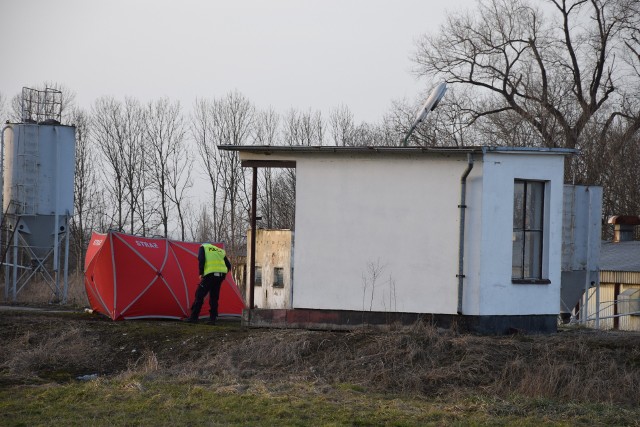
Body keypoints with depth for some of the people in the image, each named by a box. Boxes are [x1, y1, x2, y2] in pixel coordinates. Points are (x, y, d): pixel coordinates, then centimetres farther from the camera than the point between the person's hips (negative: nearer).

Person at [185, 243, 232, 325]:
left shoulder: (203, 247, 13)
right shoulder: (221, 251, 27)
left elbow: (201, 260, -5)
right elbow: (228, 266, 19)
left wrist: (200, 274, -1)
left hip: (210, 274, -5)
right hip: (221, 274, 5)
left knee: (199, 295, 3)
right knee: (214, 297, 13)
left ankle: (193, 317, 2)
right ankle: (212, 319, 9)